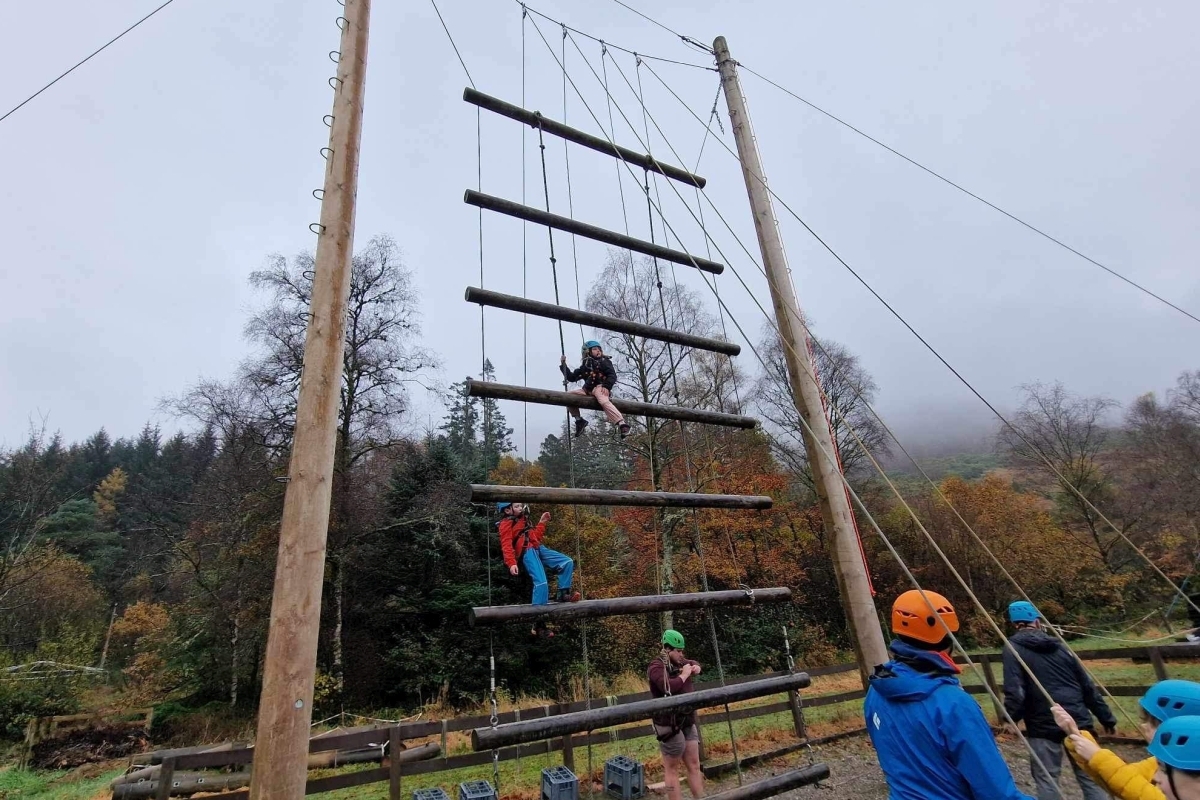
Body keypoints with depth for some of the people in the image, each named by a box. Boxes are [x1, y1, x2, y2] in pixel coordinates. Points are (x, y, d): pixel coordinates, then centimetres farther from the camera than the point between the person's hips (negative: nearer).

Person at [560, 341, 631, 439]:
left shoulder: (604, 361, 7)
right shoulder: (585, 366, 21)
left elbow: (612, 375, -5)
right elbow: (572, 378, 23)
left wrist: (606, 386, -22)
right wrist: (563, 365, 15)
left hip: (600, 387, -6)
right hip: (588, 390, 6)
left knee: (604, 401, -36)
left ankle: (621, 424, -49)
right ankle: (579, 420, 5)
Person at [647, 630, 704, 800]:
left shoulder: (678, 662, 8)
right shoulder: (656, 667, -16)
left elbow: (694, 662, 29)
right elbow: (669, 687, -33)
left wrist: (695, 667, 6)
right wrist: (684, 674, -18)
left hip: (687, 722, 9)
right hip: (669, 725, -8)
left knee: (694, 765, 13)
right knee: (672, 770, 2)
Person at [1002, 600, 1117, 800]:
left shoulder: (1013, 648, -5)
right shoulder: (1060, 646, 11)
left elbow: (1015, 692, -15)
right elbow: (1087, 686, 12)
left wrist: (1010, 719, -4)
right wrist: (1106, 718, 22)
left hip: (1043, 726, -5)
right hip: (1078, 720, 5)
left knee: (1046, 780, 6)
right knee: (1090, 776, 14)